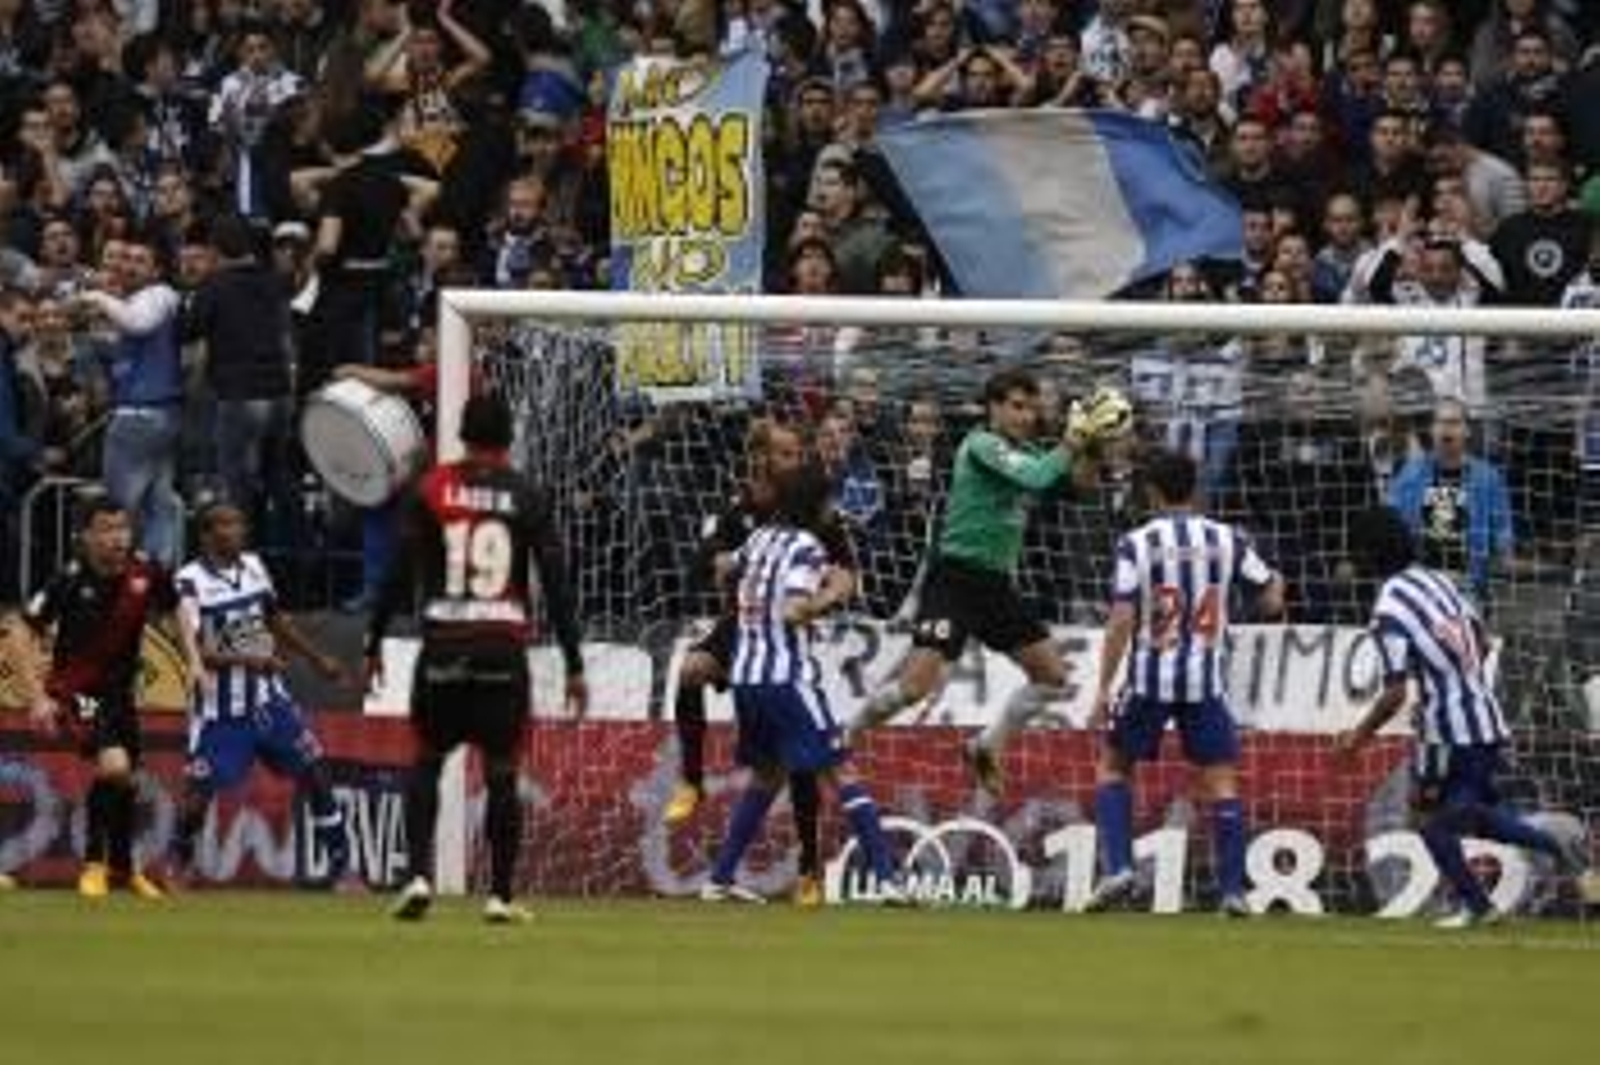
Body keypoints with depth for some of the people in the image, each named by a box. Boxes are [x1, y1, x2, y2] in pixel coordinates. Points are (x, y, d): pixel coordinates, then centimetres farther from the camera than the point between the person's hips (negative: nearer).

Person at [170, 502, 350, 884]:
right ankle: (179, 862, 16)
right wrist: (246, 660, -34)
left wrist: (318, 660, 23)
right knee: (200, 790, -7)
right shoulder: (191, 581, -15)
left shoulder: (253, 566, 5)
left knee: (314, 768, 0)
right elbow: (197, 652, -22)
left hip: (267, 696, 5)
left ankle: (340, 859, 8)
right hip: (220, 706, -5)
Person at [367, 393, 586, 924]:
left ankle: (419, 875, -3)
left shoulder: (433, 489, 2)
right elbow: (555, 581, 0)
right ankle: (501, 894, 4)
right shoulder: (528, 498, 3)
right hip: (505, 650, 0)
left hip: (444, 647, 0)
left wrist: (375, 640, 6)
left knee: (427, 761, 13)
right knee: (502, 772, 6)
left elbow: (402, 571, -1)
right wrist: (574, 665, 4)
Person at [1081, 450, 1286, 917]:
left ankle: (1116, 867, 3)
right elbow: (1271, 602, 7)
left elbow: (1121, 621, -10)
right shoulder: (1228, 540, 1)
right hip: (1206, 680, 1)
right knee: (1221, 779, 7)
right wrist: (1276, 580, 31)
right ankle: (1233, 889, -1)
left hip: (1149, 678, -1)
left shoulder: (1136, 544, -4)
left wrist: (1103, 689, -7)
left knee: (1113, 764, 17)